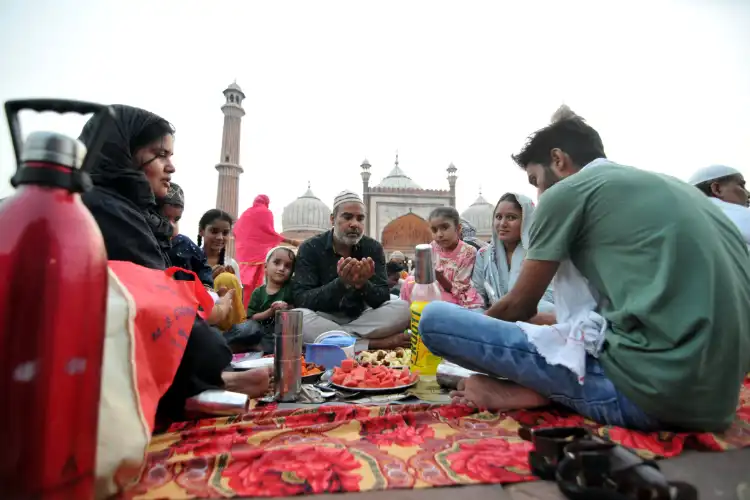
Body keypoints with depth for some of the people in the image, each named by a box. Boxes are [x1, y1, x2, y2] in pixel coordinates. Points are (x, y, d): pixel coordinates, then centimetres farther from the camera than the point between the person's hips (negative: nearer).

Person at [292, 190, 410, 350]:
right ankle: (376, 344, -27)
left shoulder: (373, 248, -1)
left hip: (361, 318, 2)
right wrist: (341, 283, -32)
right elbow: (301, 300, -18)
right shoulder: (310, 248, -8)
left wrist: (362, 284, -30)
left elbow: (383, 300, -8)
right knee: (299, 317, -35)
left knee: (403, 308, -22)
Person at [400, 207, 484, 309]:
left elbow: (457, 292, -15)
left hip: (458, 301, -4)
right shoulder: (433, 247, -2)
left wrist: (438, 276, -30)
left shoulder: (468, 252, -15)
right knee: (409, 283, -20)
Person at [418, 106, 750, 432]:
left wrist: (475, 326, 27)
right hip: (717, 393, 9)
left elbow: (519, 305, 8)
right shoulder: (671, 187, 22)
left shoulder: (569, 190, -1)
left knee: (435, 318, -10)